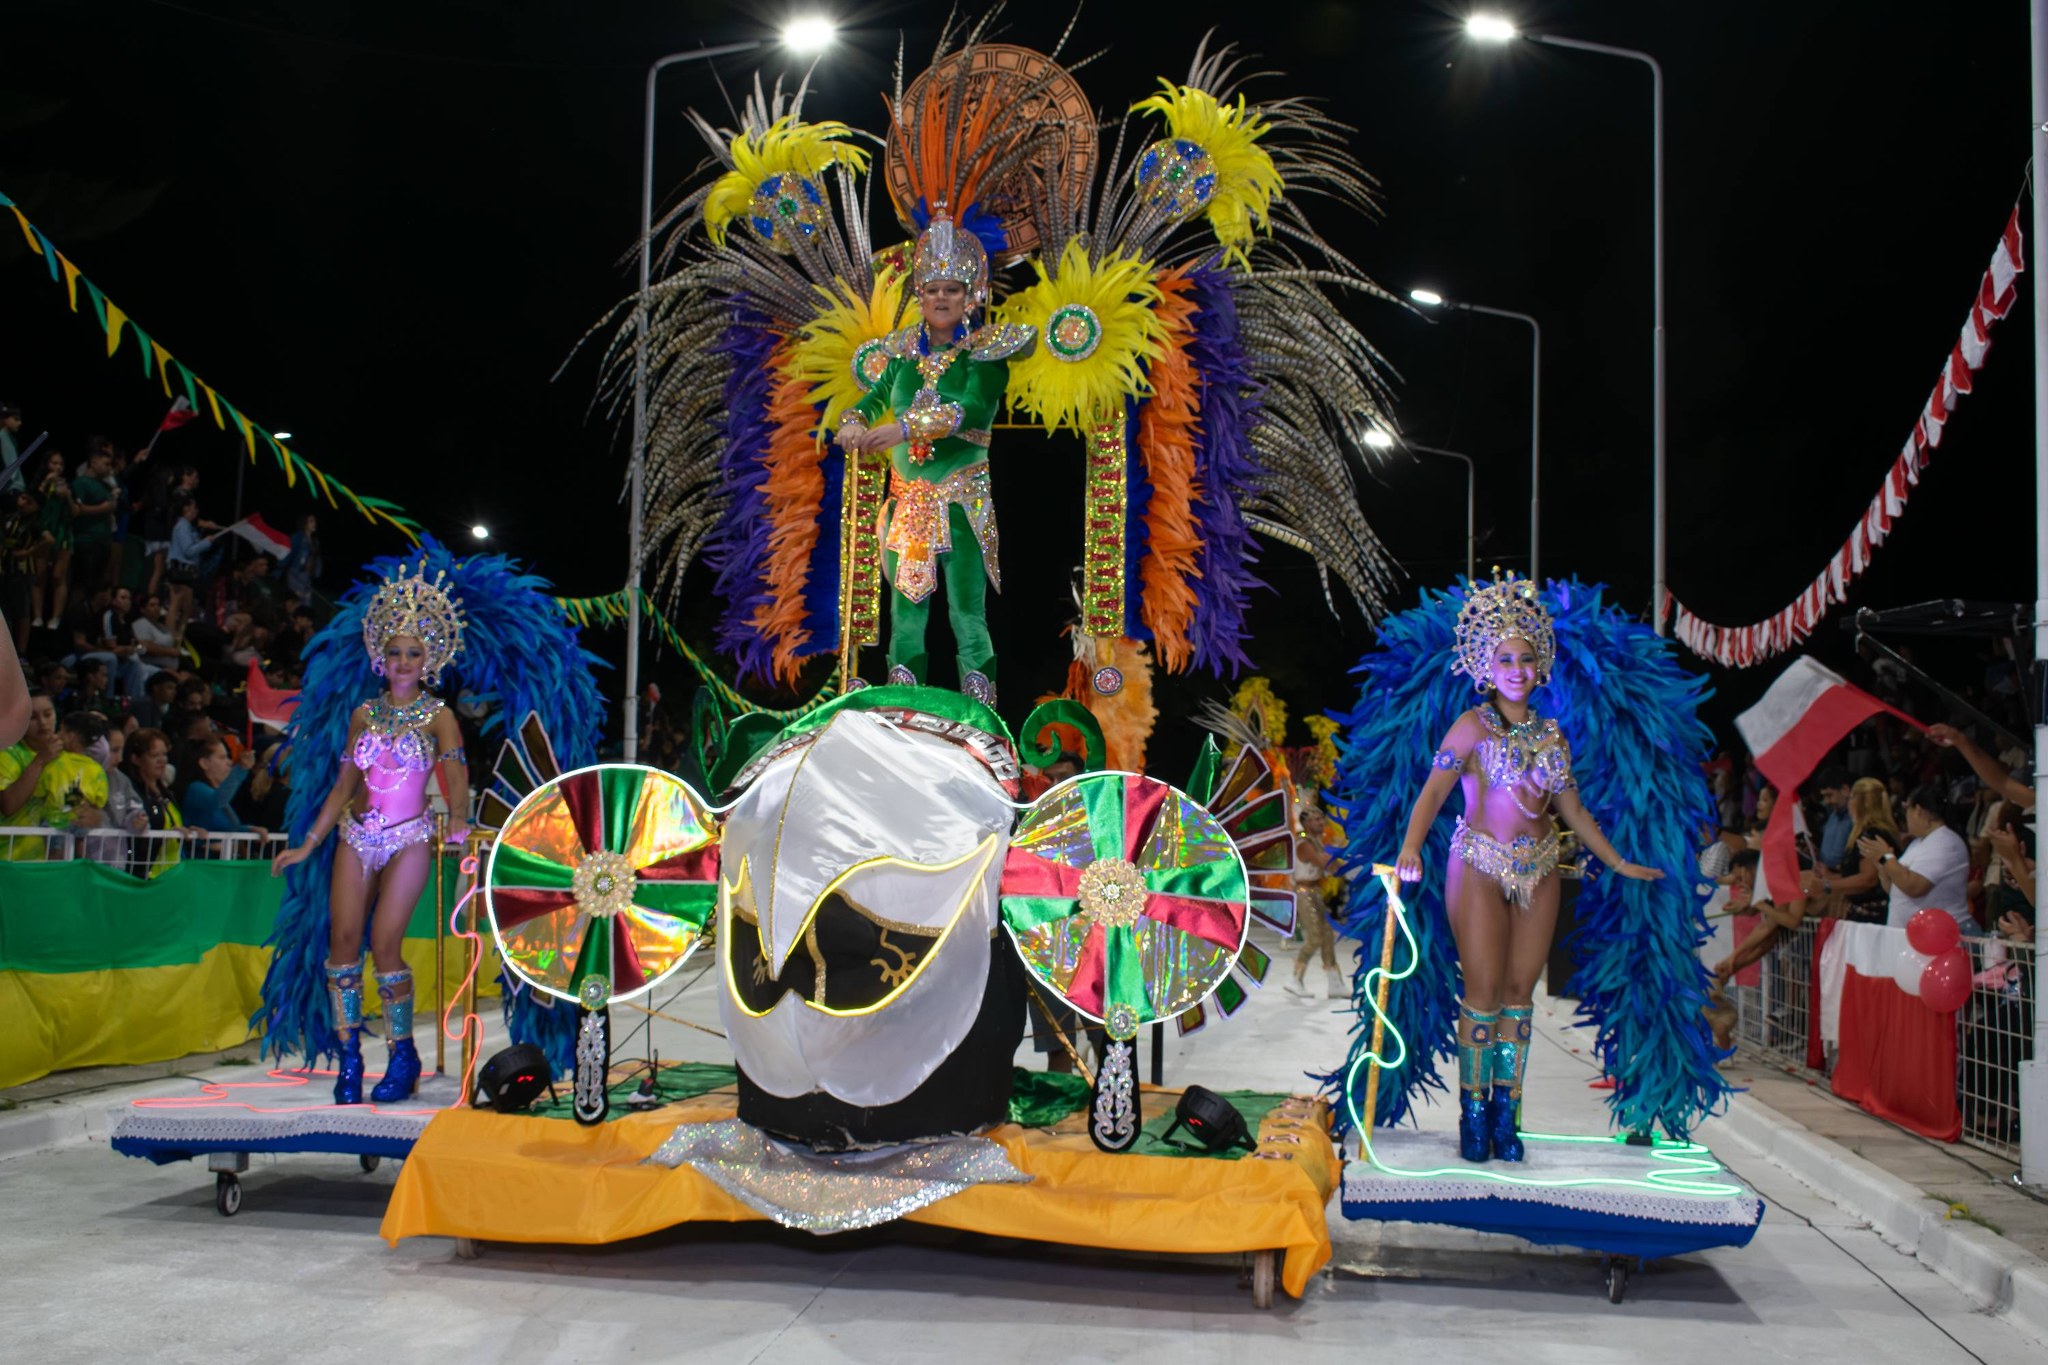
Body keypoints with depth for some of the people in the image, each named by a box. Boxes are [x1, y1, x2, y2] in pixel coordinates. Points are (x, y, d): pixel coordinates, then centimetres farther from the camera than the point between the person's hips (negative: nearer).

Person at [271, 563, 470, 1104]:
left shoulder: (438, 716, 1)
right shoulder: (364, 714, 11)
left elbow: (455, 773, -10)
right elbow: (344, 785, 14)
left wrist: (458, 819, -30)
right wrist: (308, 845, 11)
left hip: (408, 838, -4)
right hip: (357, 837, 4)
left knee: (384, 943, -11)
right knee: (343, 938, -7)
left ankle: (403, 1055, 4)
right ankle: (349, 1057, 3)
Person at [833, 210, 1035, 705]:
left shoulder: (986, 350, -4)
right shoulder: (905, 349, 11)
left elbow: (972, 409, -19)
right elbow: (874, 399, 11)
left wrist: (903, 427, -26)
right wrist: (855, 423, -12)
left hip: (962, 502, -4)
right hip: (907, 499, 5)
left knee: (968, 613, -6)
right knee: (905, 610, 7)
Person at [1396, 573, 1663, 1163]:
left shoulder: (1550, 733, 11)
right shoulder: (1472, 726, -4)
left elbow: (1574, 810, 18)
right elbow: (1433, 790, -14)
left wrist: (1619, 863, 18)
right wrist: (1411, 848, -31)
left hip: (1538, 871, 4)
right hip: (1480, 868, -4)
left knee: (1520, 991, 5)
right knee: (1483, 993, -5)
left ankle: (1505, 1114, 12)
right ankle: (1473, 1115, 5)